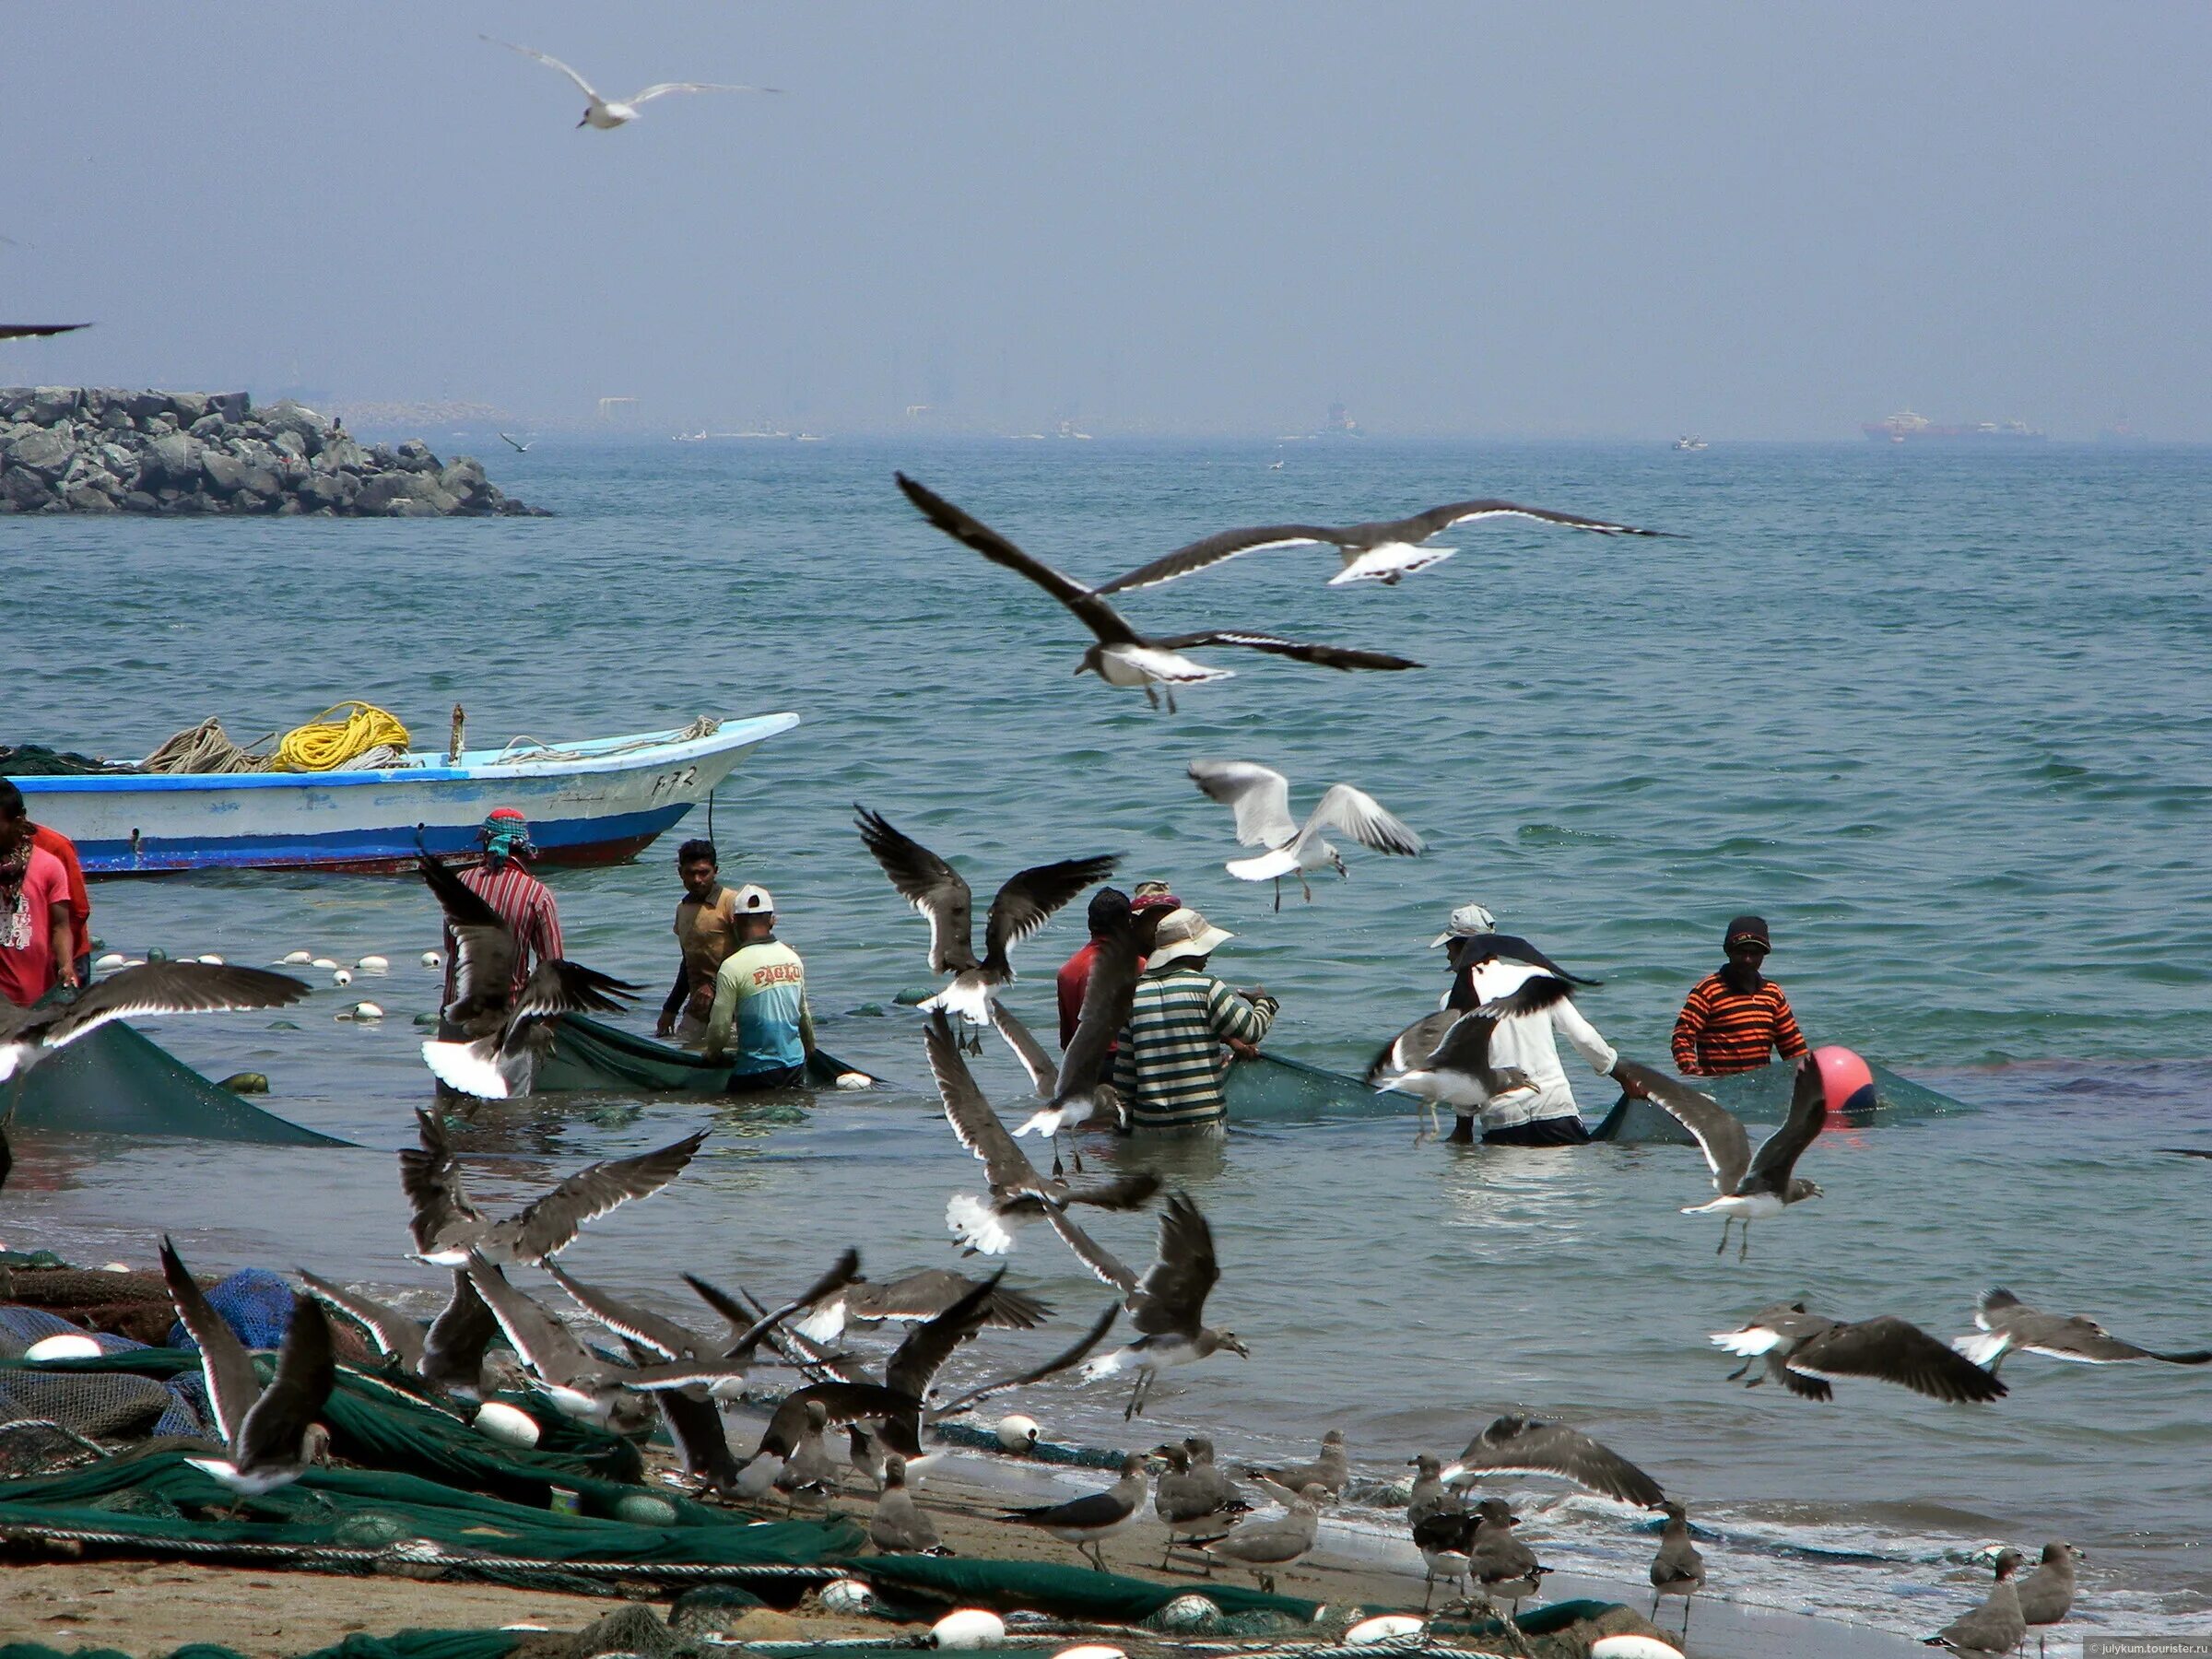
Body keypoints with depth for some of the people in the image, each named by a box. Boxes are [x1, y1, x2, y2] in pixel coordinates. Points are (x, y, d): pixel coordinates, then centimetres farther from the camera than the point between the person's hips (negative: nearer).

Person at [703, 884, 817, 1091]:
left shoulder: (732, 967, -13)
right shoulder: (793, 959, 7)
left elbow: (719, 1026, -10)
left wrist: (712, 1053, 11)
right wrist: (810, 1050, 36)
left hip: (757, 1070, -6)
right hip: (796, 1066, 6)